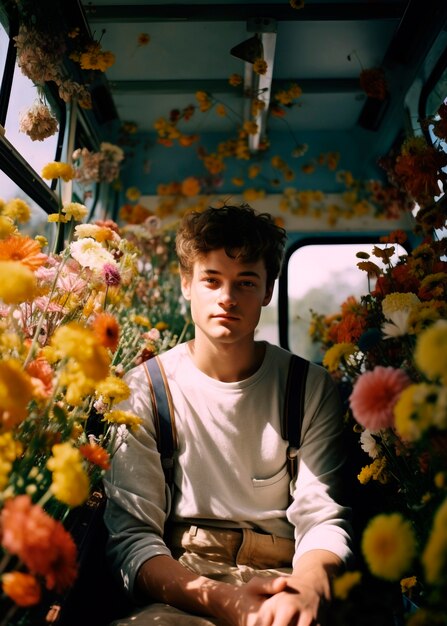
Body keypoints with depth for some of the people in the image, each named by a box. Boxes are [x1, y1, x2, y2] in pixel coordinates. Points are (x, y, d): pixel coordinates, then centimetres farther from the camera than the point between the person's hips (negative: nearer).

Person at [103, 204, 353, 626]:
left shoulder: (311, 388, 3)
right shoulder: (144, 389, -1)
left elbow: (324, 520, -3)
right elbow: (130, 535, -7)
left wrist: (305, 589, -26)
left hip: (285, 578, 1)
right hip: (180, 587, 0)